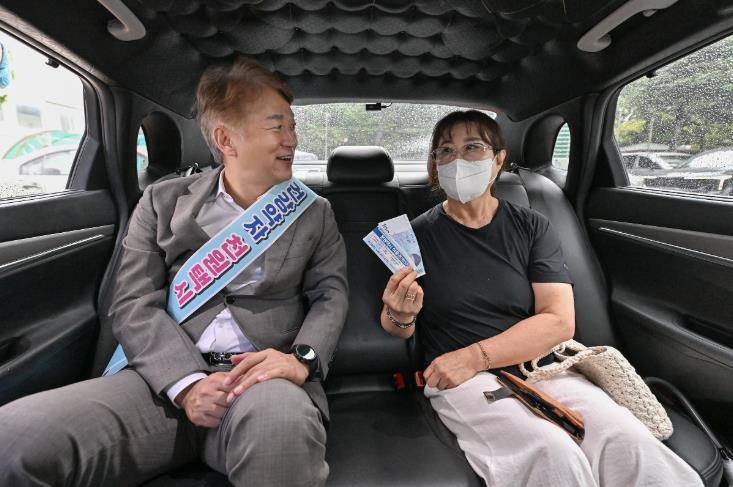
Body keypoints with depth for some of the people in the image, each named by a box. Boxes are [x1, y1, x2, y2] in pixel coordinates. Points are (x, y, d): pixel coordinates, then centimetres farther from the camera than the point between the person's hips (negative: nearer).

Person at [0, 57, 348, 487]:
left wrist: (302, 357, -15)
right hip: (171, 378, 2)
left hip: (264, 376, -1)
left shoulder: (315, 214, 12)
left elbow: (330, 294, 6)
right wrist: (187, 382, -13)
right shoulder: (163, 202, 10)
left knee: (282, 428, -36)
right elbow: (134, 304, 4)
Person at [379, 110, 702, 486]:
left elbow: (559, 321, -5)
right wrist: (400, 317, -18)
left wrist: (474, 356, -15)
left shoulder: (532, 228, 5)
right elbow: (396, 328, 8)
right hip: (462, 383, -2)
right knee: (553, 456, -30)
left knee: (629, 446, -24)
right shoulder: (416, 235, 0)